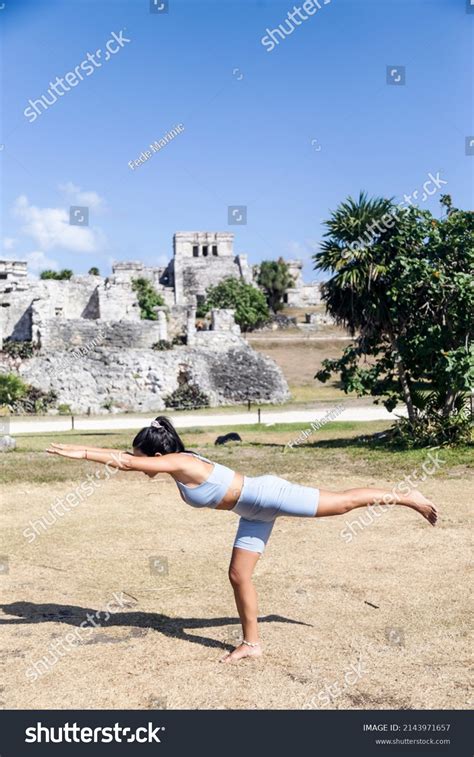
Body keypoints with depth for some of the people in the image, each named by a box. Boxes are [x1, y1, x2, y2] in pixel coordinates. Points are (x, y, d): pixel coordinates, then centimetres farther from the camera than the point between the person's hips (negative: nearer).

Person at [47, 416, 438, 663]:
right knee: (239, 575, 8)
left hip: (266, 496, -10)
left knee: (343, 502, 0)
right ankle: (251, 643, 19)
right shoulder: (177, 462, 4)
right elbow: (125, 456, 14)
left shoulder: (179, 462, -23)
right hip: (254, 512, 10)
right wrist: (86, 450, 9)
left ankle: (409, 498, 15)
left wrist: (82, 453, -23)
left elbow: (126, 463, -31)